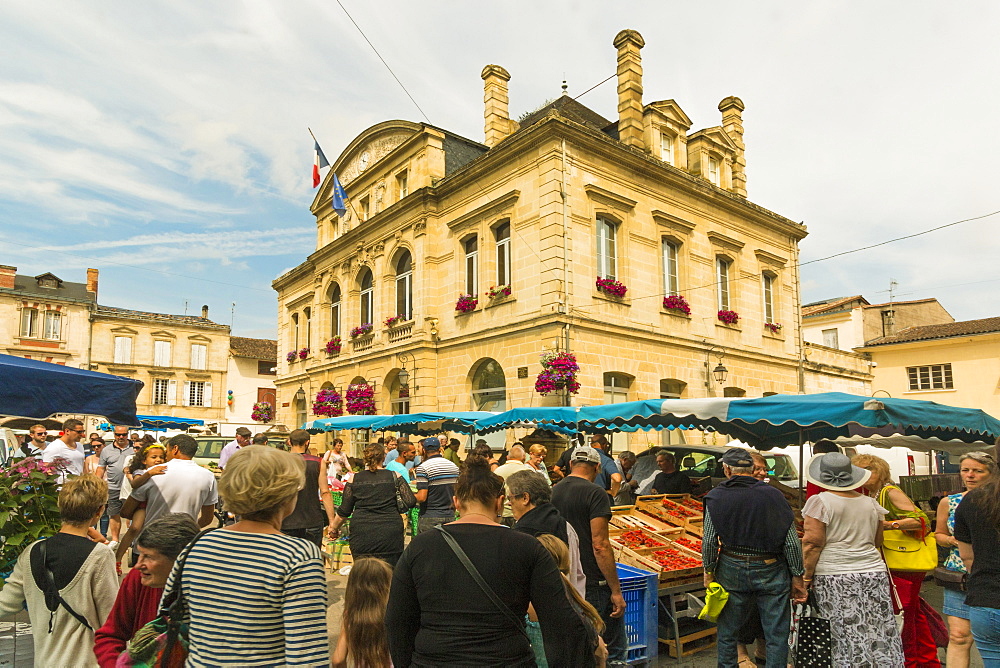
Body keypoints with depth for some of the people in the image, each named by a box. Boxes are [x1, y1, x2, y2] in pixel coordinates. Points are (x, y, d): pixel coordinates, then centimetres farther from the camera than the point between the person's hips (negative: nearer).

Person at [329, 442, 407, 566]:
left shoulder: (355, 479, 4)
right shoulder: (394, 477, 1)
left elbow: (344, 511, 8)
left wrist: (334, 528, 24)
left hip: (361, 533, 1)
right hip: (390, 532, -1)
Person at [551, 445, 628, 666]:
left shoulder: (552, 492, 7)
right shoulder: (595, 494, -13)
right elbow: (600, 545, -18)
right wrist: (616, 590, -13)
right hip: (593, 584, -7)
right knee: (612, 650, 6)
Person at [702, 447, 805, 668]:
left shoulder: (716, 497, -4)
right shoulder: (773, 495, -4)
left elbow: (709, 540, -7)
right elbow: (792, 542, -5)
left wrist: (709, 571, 4)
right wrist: (797, 576, 4)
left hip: (732, 569, 1)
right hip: (771, 571, 0)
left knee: (727, 631, 15)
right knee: (777, 634, 11)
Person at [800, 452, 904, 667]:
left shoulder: (819, 501, -8)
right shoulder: (870, 503, 8)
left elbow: (813, 543, -12)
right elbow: (877, 541, 19)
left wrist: (807, 576, -5)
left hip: (834, 577, -5)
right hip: (874, 572, 5)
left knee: (848, 637, 0)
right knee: (880, 634, 10)